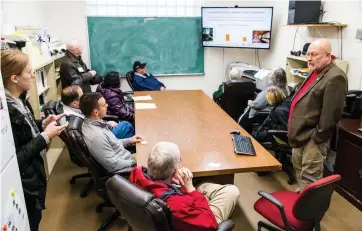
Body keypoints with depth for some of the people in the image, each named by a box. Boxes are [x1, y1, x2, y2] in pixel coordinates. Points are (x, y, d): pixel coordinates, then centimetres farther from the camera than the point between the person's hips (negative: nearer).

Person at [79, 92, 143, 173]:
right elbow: (114, 165, -27)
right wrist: (135, 161, -15)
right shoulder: (96, 136, -34)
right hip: (120, 169, -9)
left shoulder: (91, 123, -5)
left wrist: (129, 141, 7)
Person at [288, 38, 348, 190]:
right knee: (298, 167, 22)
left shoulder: (335, 78, -20)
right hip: (301, 134, 10)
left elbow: (331, 113, -23)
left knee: (309, 176, 0)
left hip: (312, 137, -10)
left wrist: (318, 137, -19)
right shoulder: (317, 73, 13)